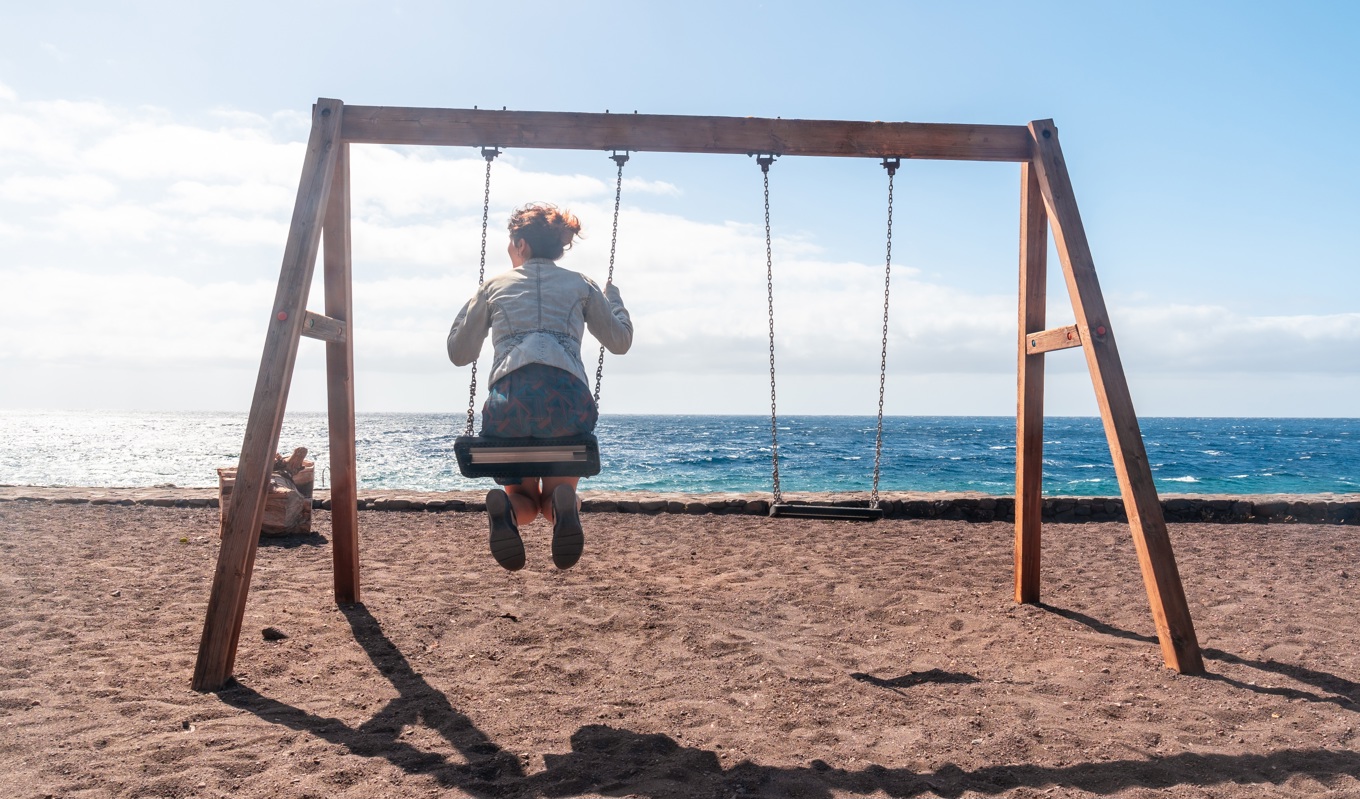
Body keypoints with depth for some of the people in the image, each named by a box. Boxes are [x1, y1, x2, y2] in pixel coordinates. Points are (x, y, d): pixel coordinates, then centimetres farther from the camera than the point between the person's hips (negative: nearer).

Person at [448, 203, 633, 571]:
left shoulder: (494, 286, 20)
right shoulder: (580, 284, 20)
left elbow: (458, 353, 26)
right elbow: (620, 341, 26)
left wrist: (470, 305, 43)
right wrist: (613, 296, 44)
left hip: (508, 400, 0)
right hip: (568, 399, 0)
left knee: (523, 500, 23)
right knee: (559, 492, 21)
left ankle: (506, 510, -17)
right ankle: (563, 505, -20)